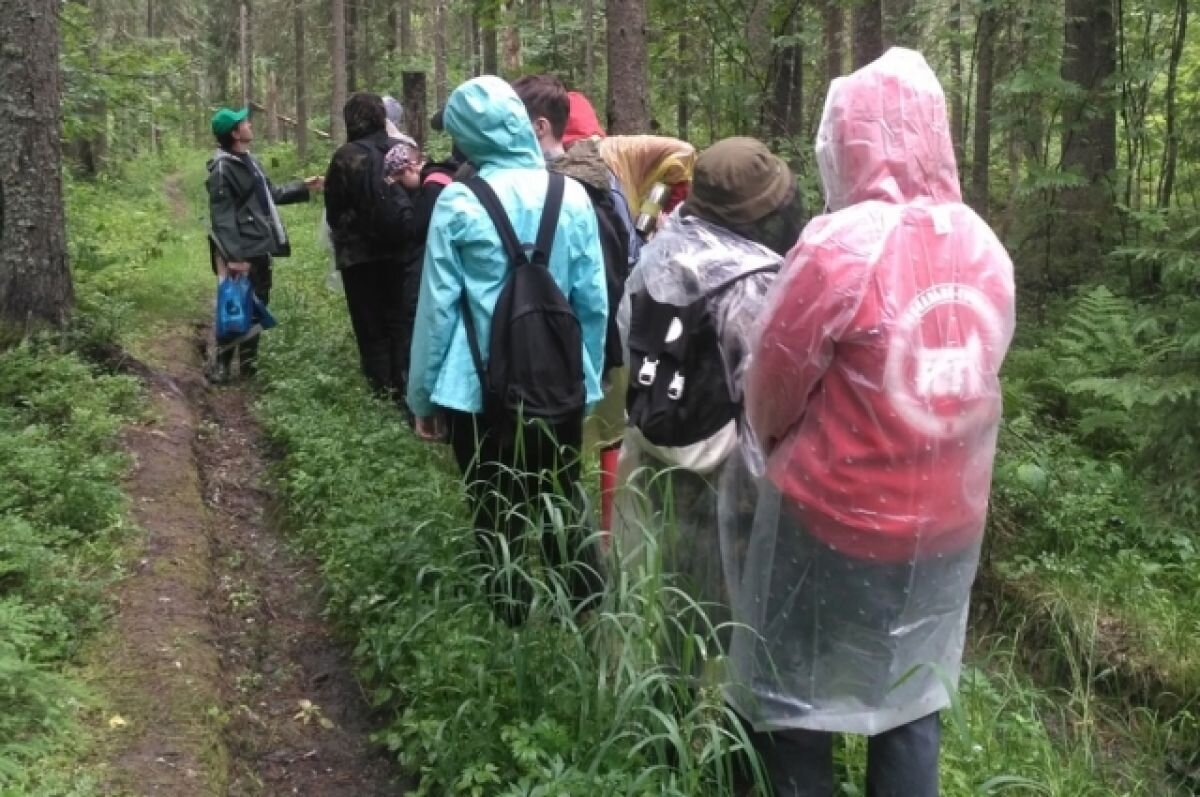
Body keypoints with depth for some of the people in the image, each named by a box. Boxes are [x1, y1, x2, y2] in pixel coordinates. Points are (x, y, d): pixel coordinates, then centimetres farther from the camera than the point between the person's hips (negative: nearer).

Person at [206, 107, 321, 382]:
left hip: (259, 248, 9)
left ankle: (249, 361, 28)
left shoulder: (247, 160, 12)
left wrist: (304, 187, 21)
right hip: (241, 253, -9)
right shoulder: (223, 168, -17)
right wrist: (233, 256, -26)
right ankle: (222, 364, 9)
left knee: (257, 305, 16)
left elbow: (270, 194, 23)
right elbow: (222, 217, -21)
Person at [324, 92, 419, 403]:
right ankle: (402, 385, 15)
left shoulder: (347, 156, -10)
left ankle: (382, 388, 8)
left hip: (361, 252, -3)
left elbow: (333, 209, -2)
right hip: (399, 248, 3)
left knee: (370, 323, 6)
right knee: (398, 318, 14)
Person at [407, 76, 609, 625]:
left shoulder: (457, 204, -9)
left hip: (481, 390, -2)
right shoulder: (571, 196, -3)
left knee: (499, 521, 10)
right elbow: (594, 302, 0)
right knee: (564, 511, 17)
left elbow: (438, 307, -5)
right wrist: (589, 381, 12)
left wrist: (423, 395, 5)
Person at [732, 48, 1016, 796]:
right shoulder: (987, 247, -2)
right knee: (913, 703, 18)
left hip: (835, 523, -5)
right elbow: (959, 385, 4)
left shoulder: (838, 245, -19)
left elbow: (771, 398, -8)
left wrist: (779, 447, 12)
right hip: (947, 526, 5)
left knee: (797, 705, 13)